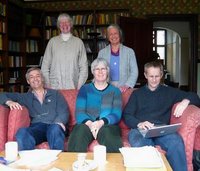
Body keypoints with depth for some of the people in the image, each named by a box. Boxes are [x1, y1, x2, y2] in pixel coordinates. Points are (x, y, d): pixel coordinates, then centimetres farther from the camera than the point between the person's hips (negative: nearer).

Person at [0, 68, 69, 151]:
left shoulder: (55, 94, 24)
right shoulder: (26, 97, 27)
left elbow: (64, 111, 10)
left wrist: (58, 123, -14)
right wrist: (9, 102, -2)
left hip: (54, 126, 0)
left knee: (55, 129, -39)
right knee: (22, 132, -35)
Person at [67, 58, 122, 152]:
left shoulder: (115, 91, 15)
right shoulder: (85, 89, 16)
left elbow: (117, 114, 1)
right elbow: (79, 113, 3)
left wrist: (101, 122, -21)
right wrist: (89, 123, -20)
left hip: (108, 125, 0)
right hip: (86, 124, 1)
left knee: (106, 131, -36)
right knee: (80, 130, -34)